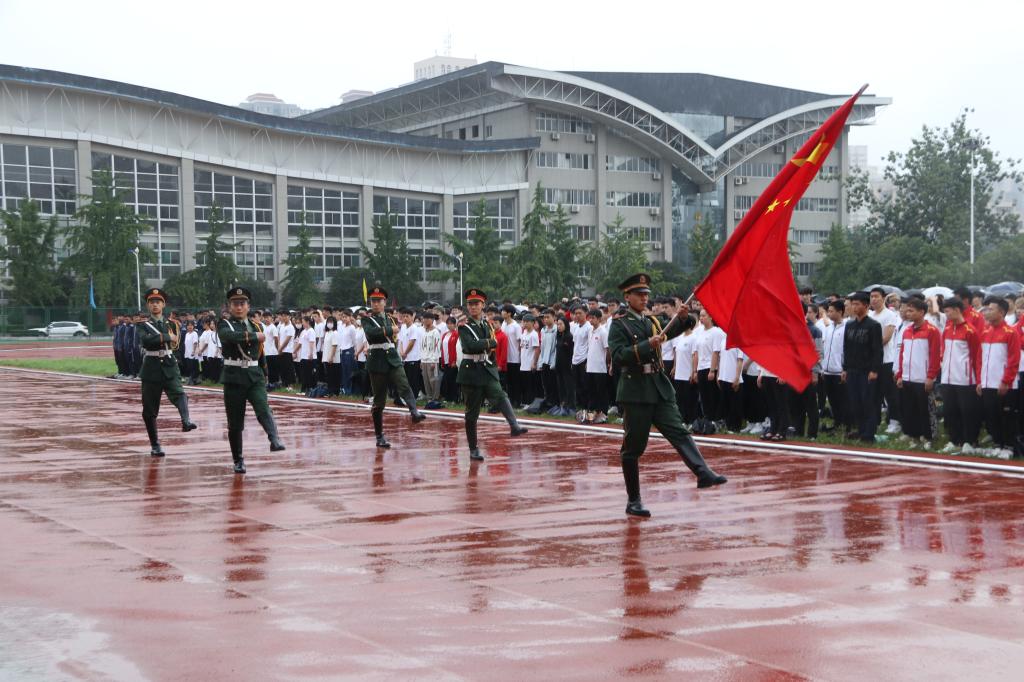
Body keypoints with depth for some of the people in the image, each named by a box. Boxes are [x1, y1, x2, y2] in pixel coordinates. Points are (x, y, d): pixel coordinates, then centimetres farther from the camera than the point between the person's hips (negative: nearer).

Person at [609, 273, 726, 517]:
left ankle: (703, 474, -27)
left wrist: (681, 319, -1)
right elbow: (618, 356, -16)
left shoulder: (651, 322, 15)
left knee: (678, 431, -12)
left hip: (660, 387, 5)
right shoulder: (619, 325, -4)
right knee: (633, 448, 2)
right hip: (635, 391, -5)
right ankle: (633, 501, 10)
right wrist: (647, 345, -25)